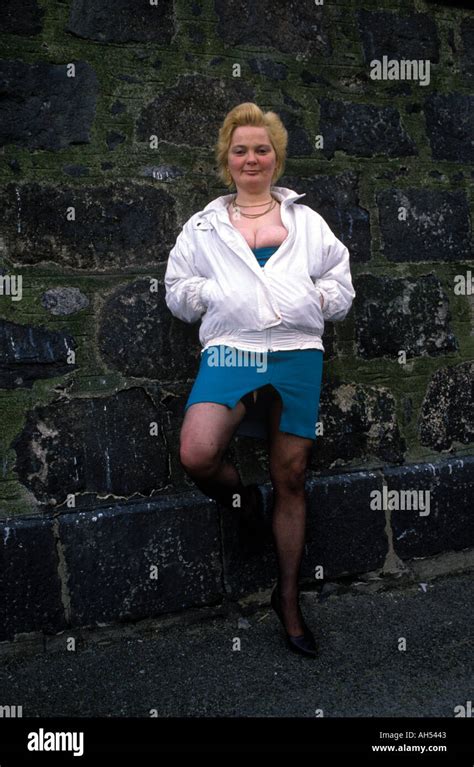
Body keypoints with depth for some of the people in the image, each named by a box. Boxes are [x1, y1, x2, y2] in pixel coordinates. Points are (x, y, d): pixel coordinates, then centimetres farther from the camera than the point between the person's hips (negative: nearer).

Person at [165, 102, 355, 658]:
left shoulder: (306, 220, 18)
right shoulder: (204, 225, 16)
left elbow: (341, 286, 18)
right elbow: (178, 290, 12)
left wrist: (310, 299, -1)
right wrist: (221, 294, -5)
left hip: (296, 352, 1)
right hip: (229, 350, -1)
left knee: (290, 478, 3)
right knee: (197, 457, -26)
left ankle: (288, 597, 20)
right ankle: (241, 497, 11)